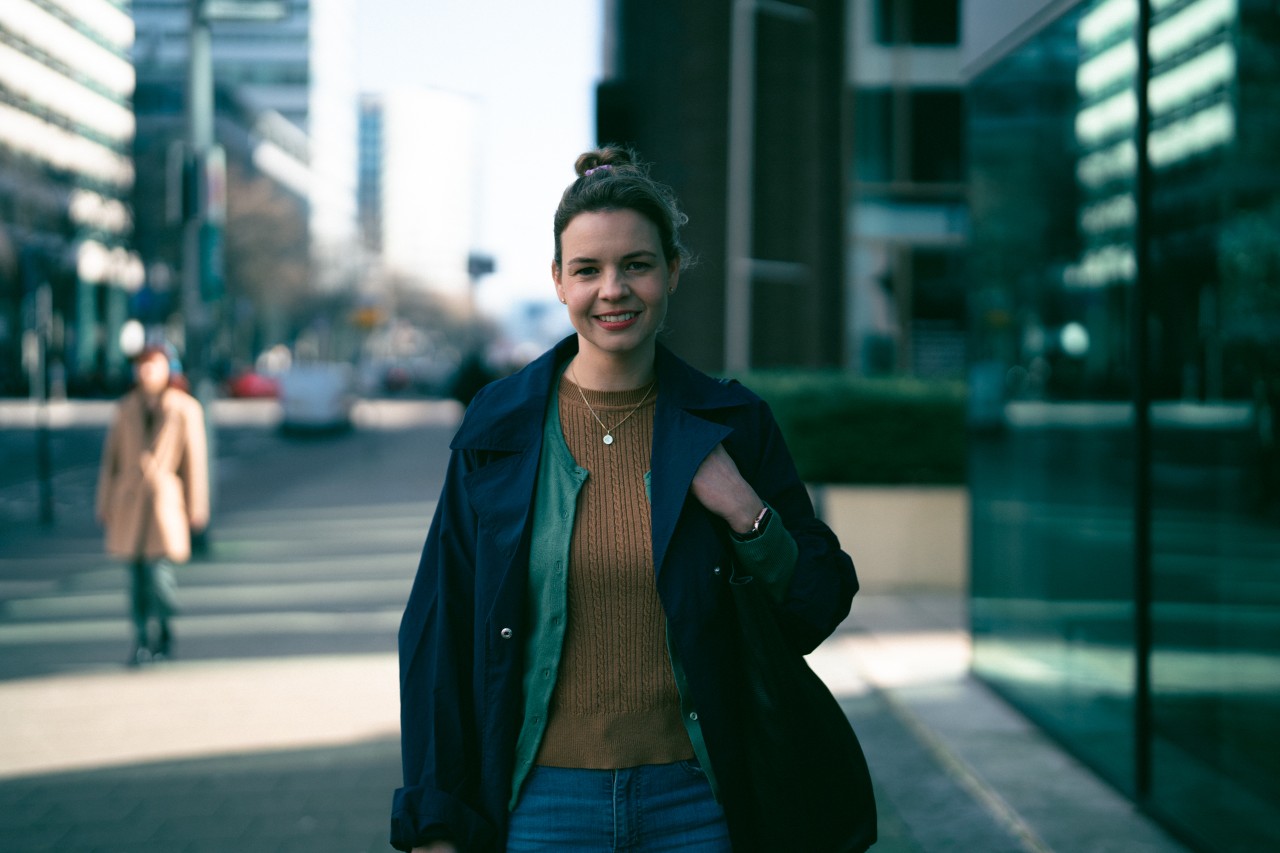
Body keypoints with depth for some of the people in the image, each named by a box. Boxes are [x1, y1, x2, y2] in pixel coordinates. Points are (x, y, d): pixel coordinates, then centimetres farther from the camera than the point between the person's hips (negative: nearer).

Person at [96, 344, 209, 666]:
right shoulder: (126, 408, 8)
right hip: (130, 501, 3)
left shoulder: (185, 408, 0)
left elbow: (195, 460, 1)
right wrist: (105, 504, 9)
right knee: (137, 573, 1)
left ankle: (164, 631, 14)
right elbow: (111, 457, 11)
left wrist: (197, 508, 1)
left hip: (165, 499, -2)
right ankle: (142, 642, 11)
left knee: (159, 571, -10)